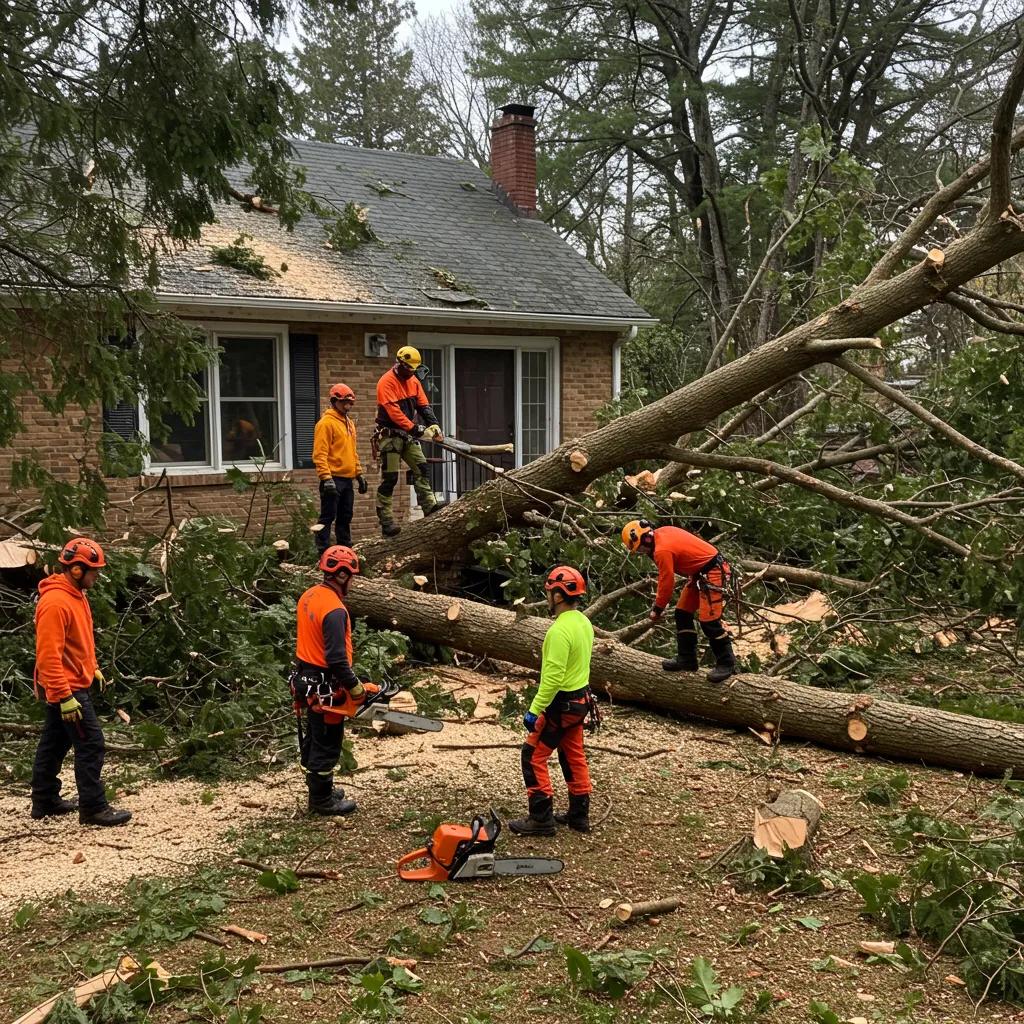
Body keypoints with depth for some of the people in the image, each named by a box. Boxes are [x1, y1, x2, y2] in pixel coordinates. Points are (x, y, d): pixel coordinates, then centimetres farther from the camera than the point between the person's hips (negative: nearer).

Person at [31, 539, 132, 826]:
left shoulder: (76, 594, 8)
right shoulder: (55, 602, -24)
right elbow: (49, 655, -26)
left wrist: (93, 668, 17)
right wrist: (64, 696, -27)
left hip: (71, 684, 10)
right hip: (67, 688, -10)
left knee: (54, 744, 16)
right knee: (91, 744, -7)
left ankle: (45, 801, 26)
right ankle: (93, 808, -1)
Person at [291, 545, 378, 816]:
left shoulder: (309, 596, 3)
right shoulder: (334, 610, -26)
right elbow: (336, 659, -28)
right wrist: (356, 689, -16)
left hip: (305, 679, 9)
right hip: (325, 687, -9)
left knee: (312, 738, 20)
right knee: (327, 745, 5)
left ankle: (318, 789, 35)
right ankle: (321, 800, 16)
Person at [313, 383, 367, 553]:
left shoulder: (349, 423, 18)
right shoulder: (326, 422, -9)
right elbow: (320, 454, -16)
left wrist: (359, 475, 20)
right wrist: (326, 478, -23)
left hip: (347, 479, 8)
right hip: (333, 479, -8)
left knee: (345, 518, 12)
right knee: (328, 517, -7)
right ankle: (323, 552, -6)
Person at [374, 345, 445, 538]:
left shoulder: (413, 381, 8)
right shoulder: (387, 382, -16)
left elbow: (423, 405, 6)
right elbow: (393, 411, -25)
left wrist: (434, 424, -10)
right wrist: (414, 428, -30)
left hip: (408, 435, 8)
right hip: (390, 435, -8)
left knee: (421, 468, -3)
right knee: (389, 478, -6)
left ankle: (429, 504, -5)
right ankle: (386, 521, -3)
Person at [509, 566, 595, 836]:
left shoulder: (560, 631, -25)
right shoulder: (583, 622, 5)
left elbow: (553, 677, -27)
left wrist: (534, 710, -22)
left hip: (561, 704, -9)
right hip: (580, 699, 9)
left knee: (533, 756, 1)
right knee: (573, 756, 17)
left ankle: (541, 818, 3)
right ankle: (579, 815, 24)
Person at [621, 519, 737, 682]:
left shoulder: (662, 551, -25)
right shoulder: (662, 532, 2)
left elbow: (666, 582, -16)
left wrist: (657, 609, -2)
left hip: (713, 574, -11)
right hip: (700, 572, 11)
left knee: (709, 622, -11)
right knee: (682, 614, 12)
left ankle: (726, 664, 1)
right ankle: (686, 659, 20)